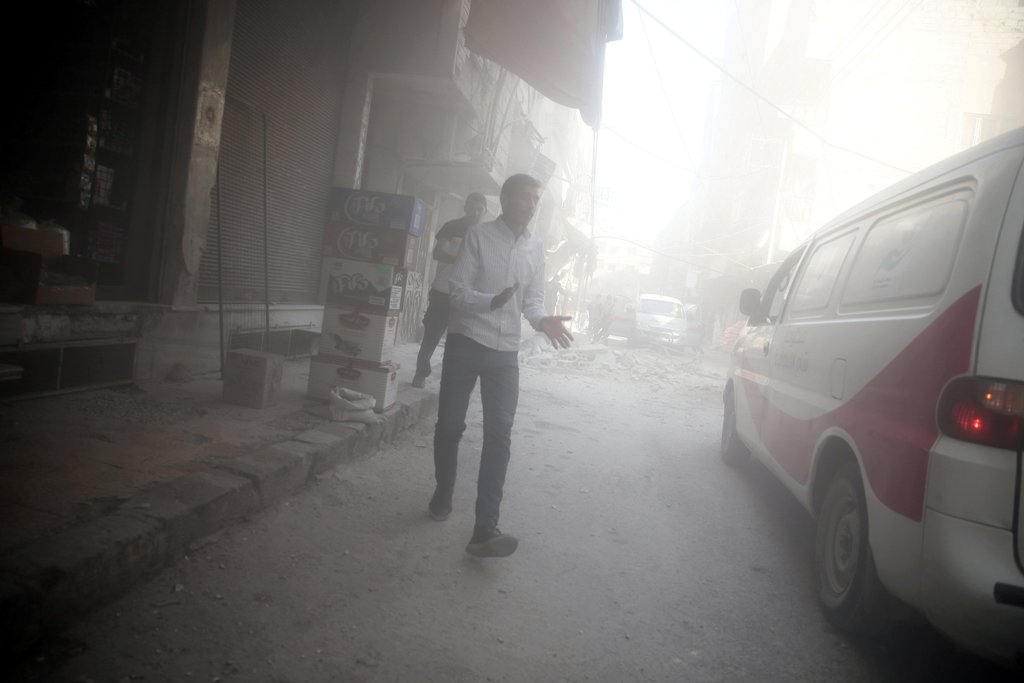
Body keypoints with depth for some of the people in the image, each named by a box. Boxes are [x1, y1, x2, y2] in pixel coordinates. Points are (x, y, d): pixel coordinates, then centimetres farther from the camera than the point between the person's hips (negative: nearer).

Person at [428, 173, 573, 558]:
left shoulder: (536, 249, 8)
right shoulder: (478, 237, -5)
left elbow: (533, 299, 8)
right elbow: (458, 292, -10)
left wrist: (542, 321, -14)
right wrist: (493, 301, -30)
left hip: (505, 351, 3)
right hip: (465, 343, -3)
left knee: (499, 433, -6)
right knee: (450, 426, 5)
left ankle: (485, 529, -7)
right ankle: (443, 495, 32)